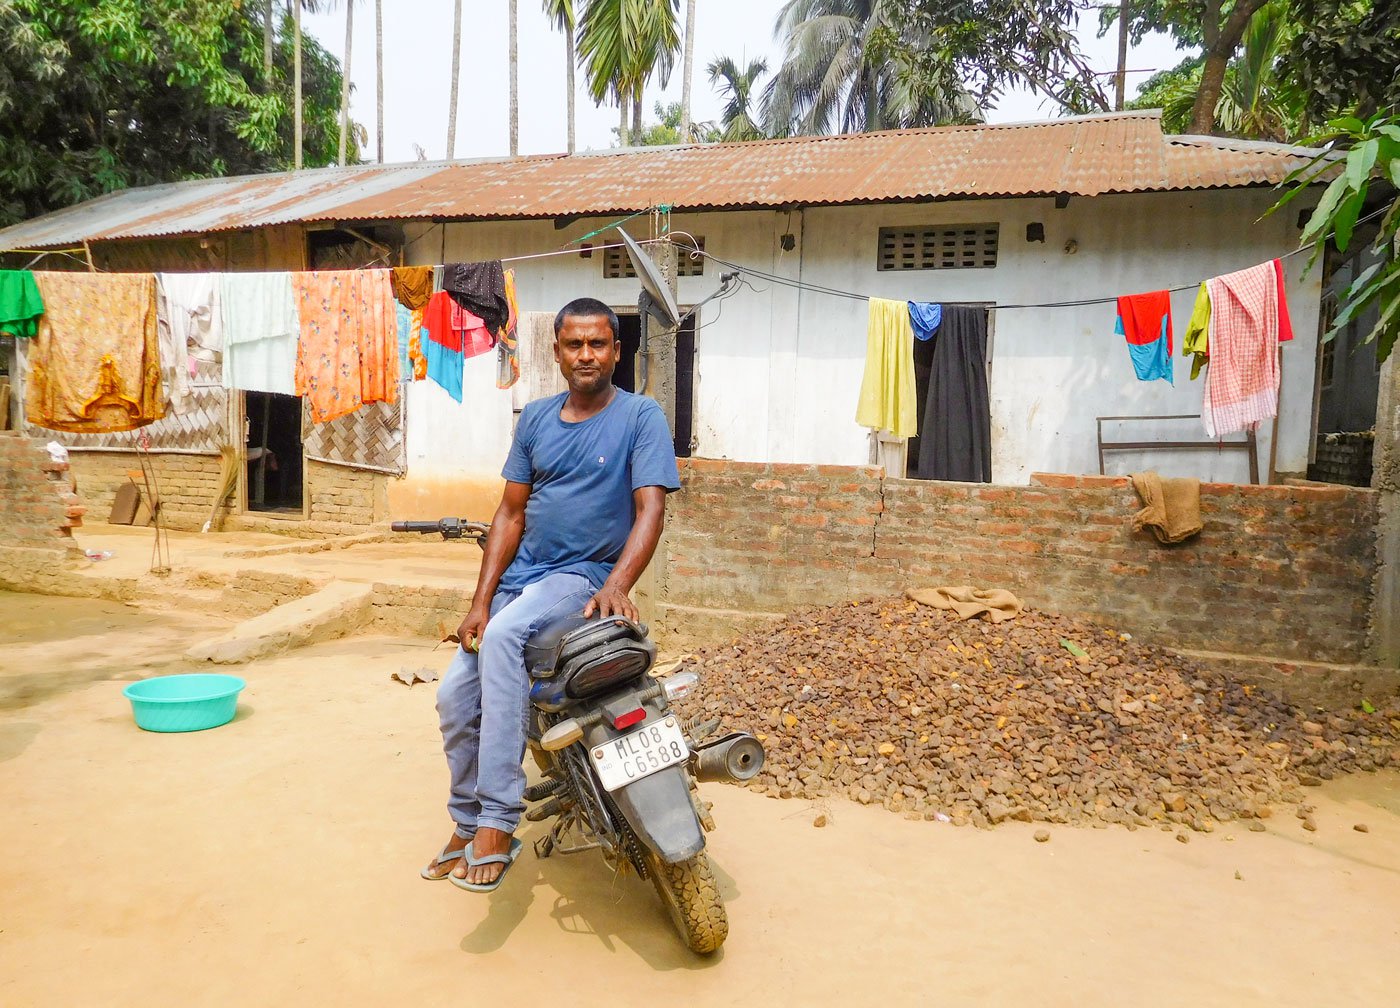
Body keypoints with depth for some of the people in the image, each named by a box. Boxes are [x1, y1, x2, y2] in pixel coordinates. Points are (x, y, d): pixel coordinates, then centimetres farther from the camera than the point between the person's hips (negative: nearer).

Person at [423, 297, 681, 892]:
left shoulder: (640, 417, -5)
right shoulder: (536, 418, 9)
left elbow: (650, 510, -15)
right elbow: (511, 514, 8)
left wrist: (615, 586, -31)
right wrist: (480, 602, -1)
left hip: (584, 577, -6)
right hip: (519, 574, 6)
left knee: (503, 637, -33)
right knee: (455, 697, -3)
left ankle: (498, 825, -27)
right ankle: (467, 824, 21)